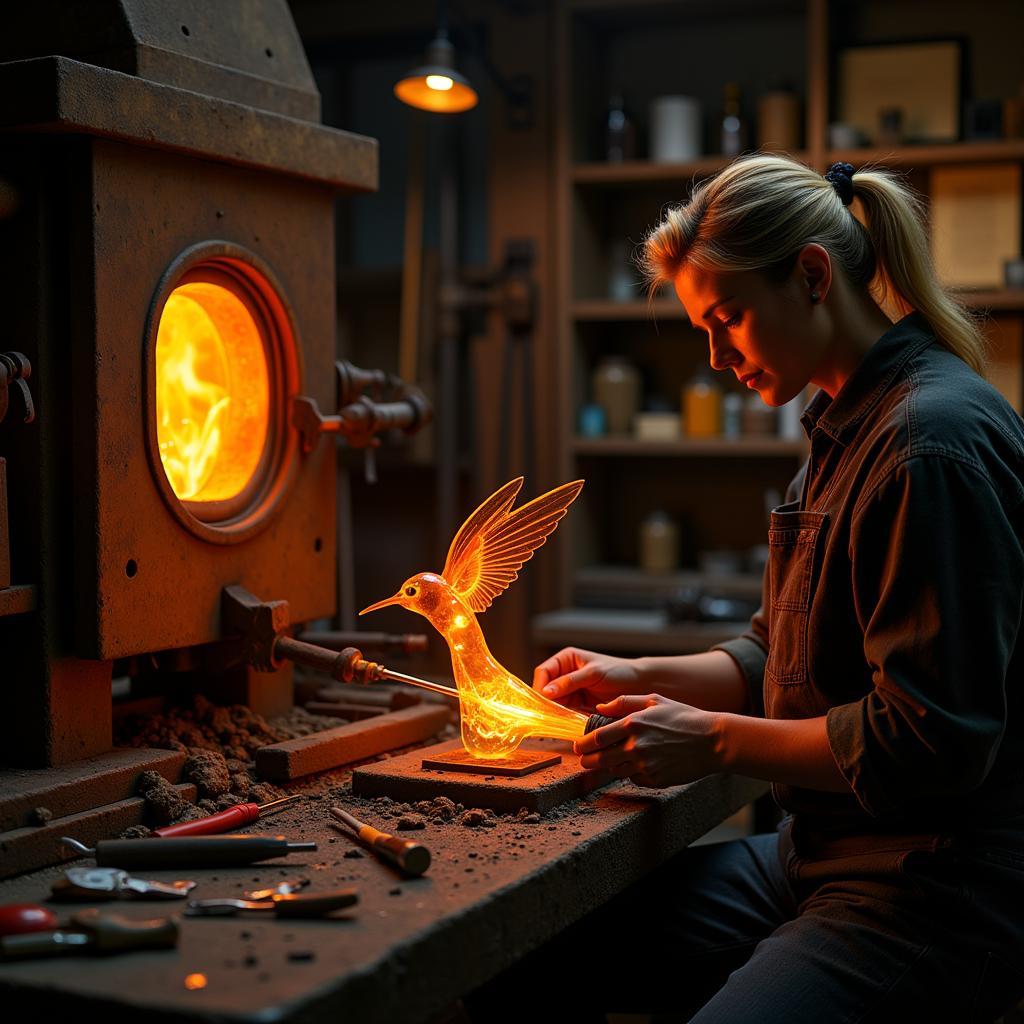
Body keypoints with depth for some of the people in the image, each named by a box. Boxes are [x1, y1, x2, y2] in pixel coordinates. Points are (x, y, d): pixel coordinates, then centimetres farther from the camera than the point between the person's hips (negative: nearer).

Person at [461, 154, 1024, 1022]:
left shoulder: (937, 443, -19)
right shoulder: (846, 429, 14)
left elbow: (931, 740, -22)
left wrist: (715, 741, -15)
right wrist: (643, 677, 6)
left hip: (931, 894, -9)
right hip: (817, 855, 9)